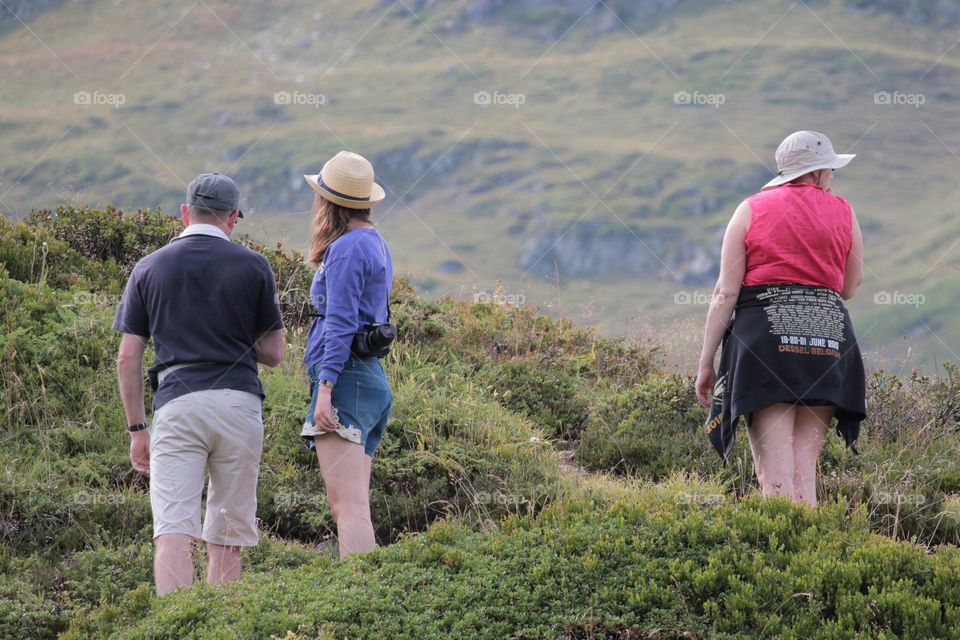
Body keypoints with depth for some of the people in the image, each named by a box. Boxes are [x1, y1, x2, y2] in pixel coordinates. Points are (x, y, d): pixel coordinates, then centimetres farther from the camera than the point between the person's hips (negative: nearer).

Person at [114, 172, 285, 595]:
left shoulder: (150, 268, 10)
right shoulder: (253, 266, 7)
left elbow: (127, 359, 7)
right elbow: (273, 354, 10)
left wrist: (137, 429, 14)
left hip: (177, 402, 0)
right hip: (238, 400, 1)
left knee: (173, 530, -10)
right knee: (227, 538, 9)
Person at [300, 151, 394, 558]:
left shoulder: (347, 249, -9)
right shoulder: (375, 243, 19)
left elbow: (341, 324, -16)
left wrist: (325, 387, -19)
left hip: (345, 376, -10)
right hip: (374, 378, 10)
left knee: (348, 504, -16)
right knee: (347, 505, 10)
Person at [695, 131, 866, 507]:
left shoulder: (751, 210, 7)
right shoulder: (843, 213, 11)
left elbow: (726, 292, 0)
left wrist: (706, 362, 3)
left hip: (764, 333, -2)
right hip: (828, 335, 2)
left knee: (774, 469, -7)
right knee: (805, 466, 6)